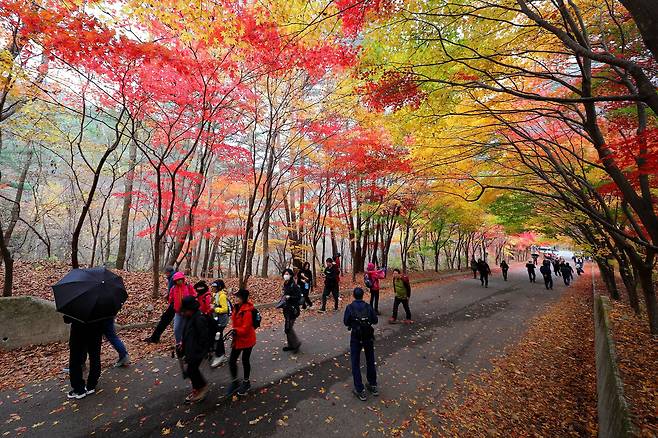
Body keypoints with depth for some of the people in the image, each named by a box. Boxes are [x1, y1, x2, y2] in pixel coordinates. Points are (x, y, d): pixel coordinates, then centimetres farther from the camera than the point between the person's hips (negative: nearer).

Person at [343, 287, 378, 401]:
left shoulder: (350, 307, -11)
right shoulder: (368, 306, -6)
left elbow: (346, 322, -7)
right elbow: (375, 320, 0)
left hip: (356, 337, -2)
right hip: (368, 336, 3)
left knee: (355, 364, 11)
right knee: (370, 361, 21)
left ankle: (360, 390, 14)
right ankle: (373, 386, 35)